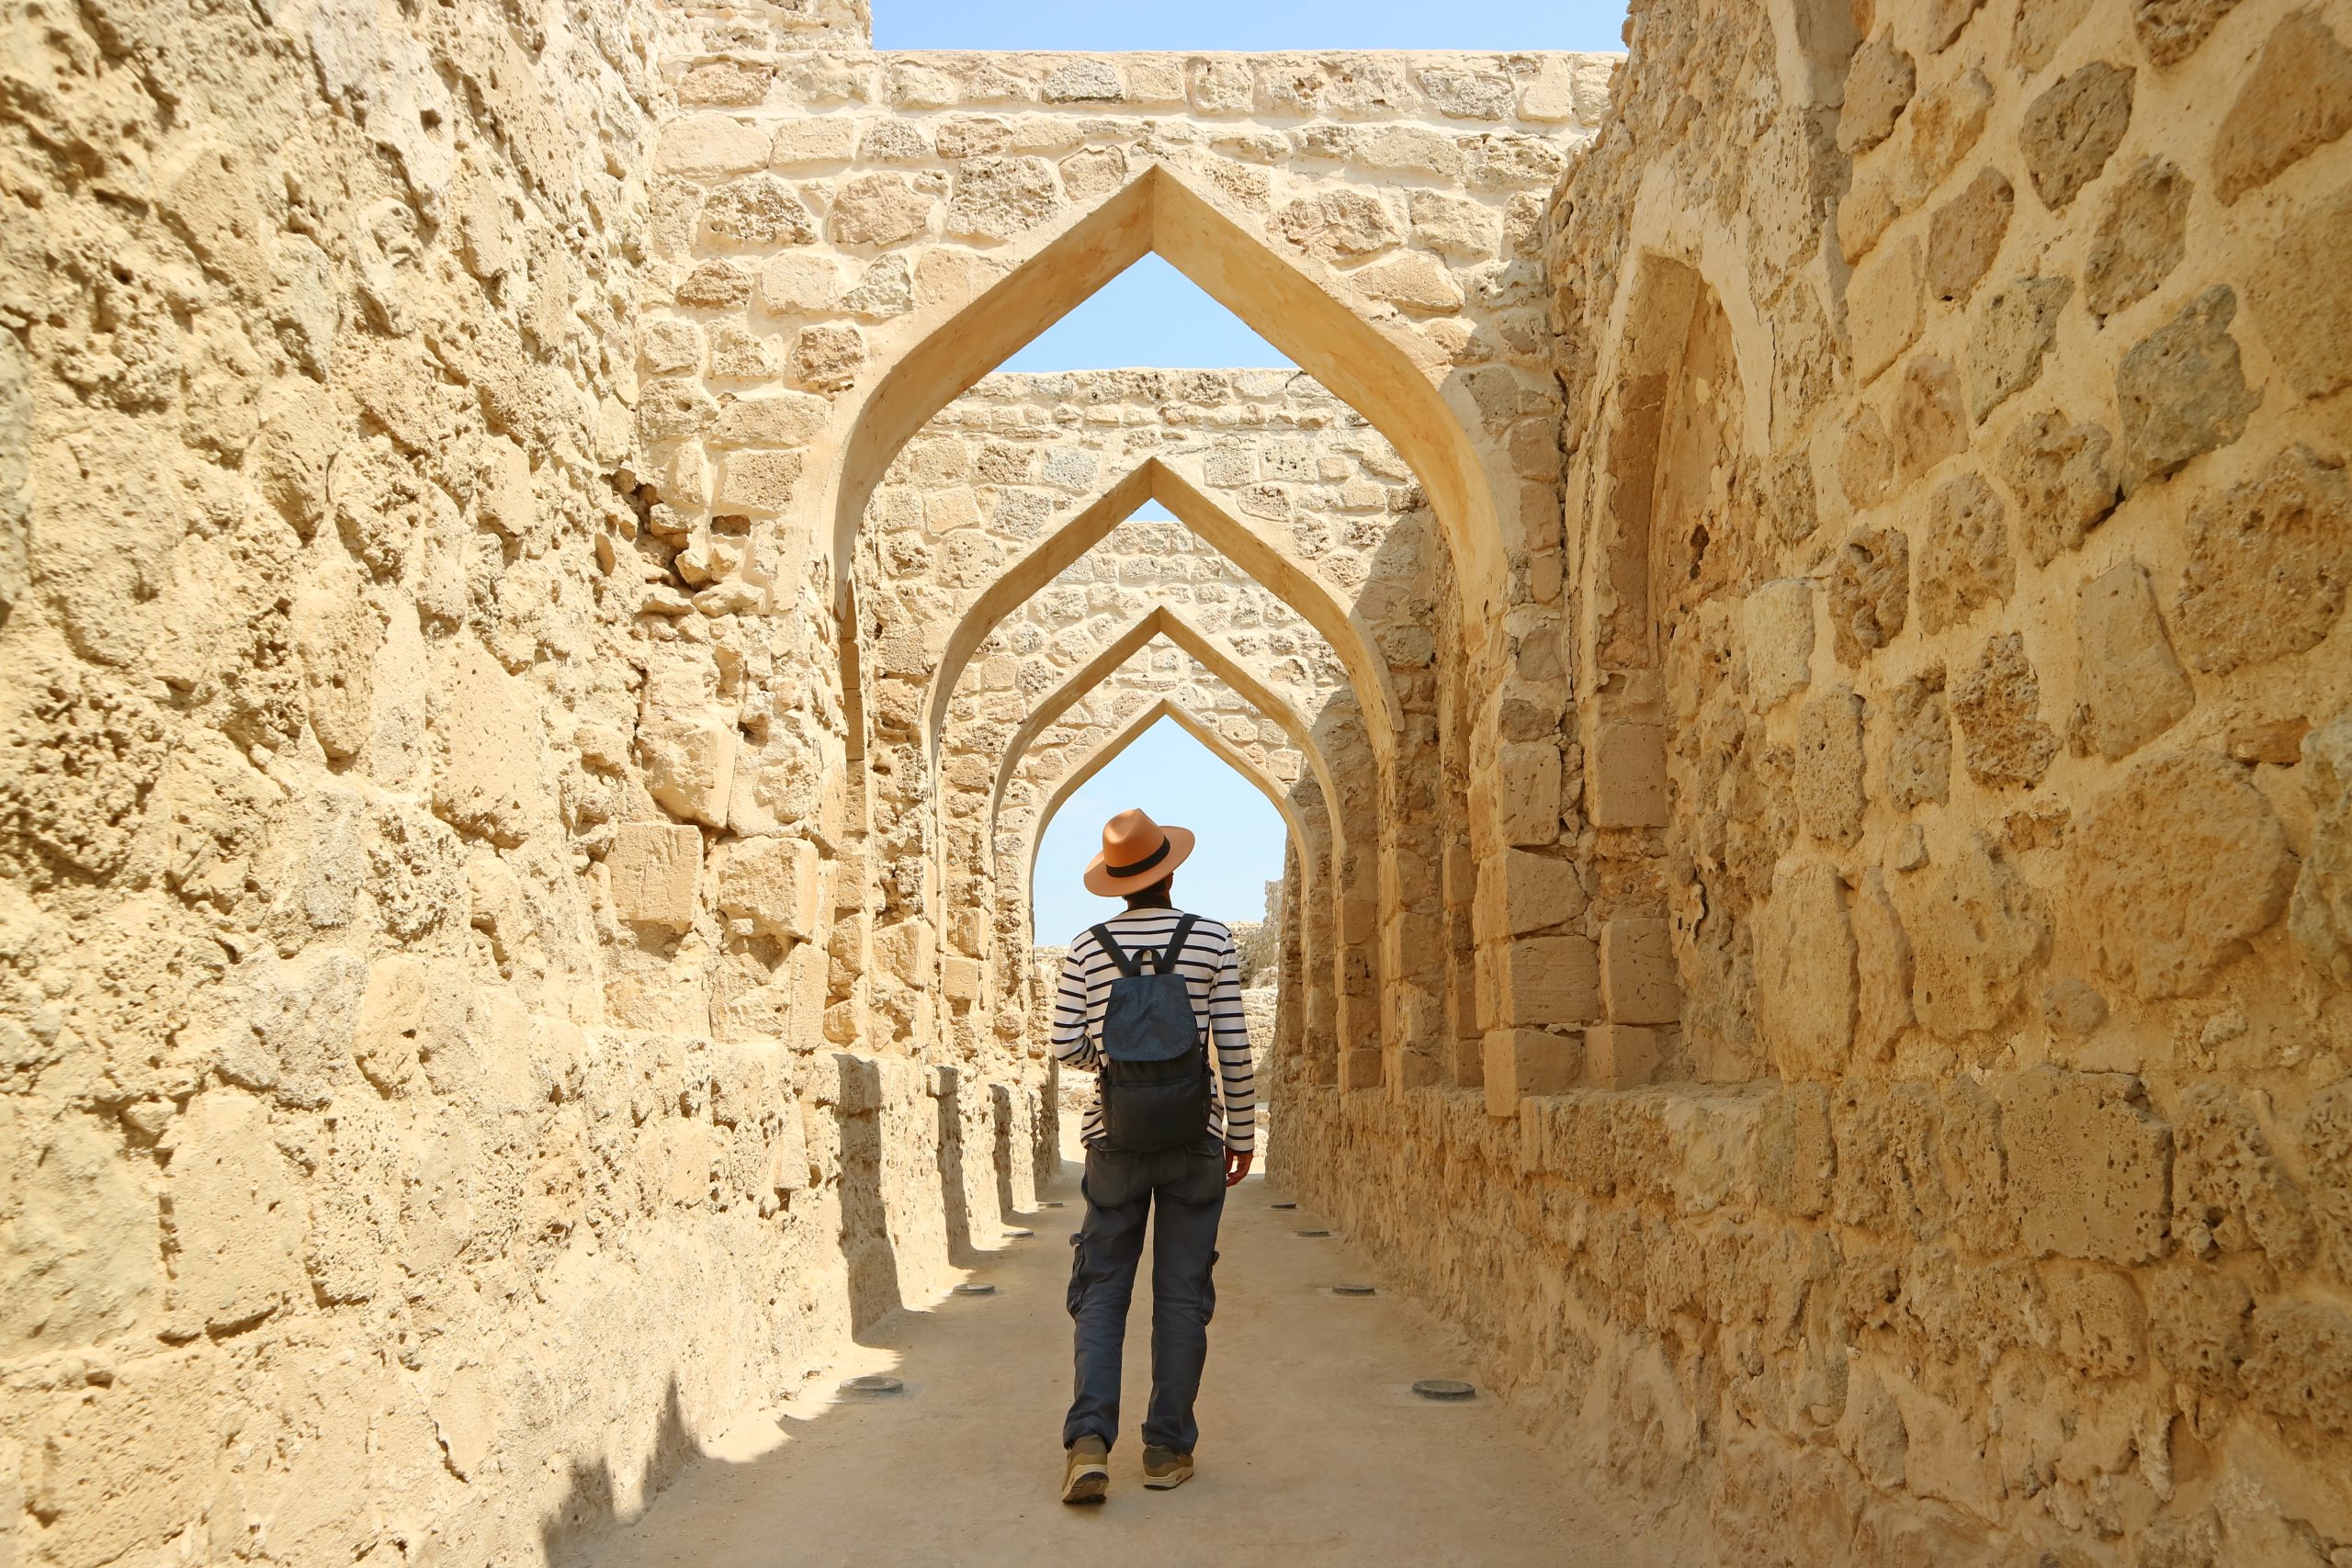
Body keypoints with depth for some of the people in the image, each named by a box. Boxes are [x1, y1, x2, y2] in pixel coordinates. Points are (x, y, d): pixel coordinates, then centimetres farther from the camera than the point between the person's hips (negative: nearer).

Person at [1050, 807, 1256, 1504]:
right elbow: (1234, 1048, -5)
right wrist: (1243, 1133, 5)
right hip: (1193, 1136, -1)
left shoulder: (1088, 948, 0)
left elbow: (1066, 1045, -2)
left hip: (1115, 1137, 1)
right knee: (1182, 1294, 8)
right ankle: (1168, 1448, 13)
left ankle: (1089, 1438, -5)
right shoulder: (1212, 940, -4)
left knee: (1102, 1290, 8)